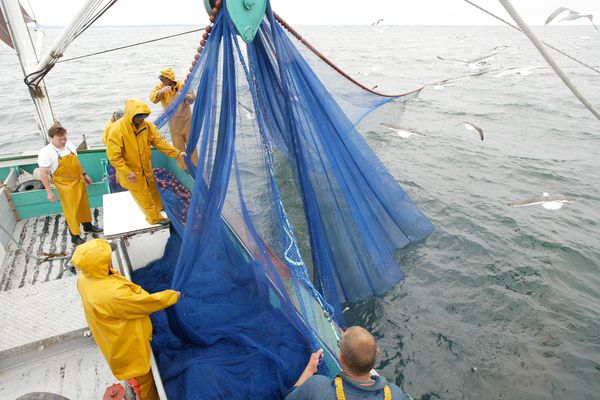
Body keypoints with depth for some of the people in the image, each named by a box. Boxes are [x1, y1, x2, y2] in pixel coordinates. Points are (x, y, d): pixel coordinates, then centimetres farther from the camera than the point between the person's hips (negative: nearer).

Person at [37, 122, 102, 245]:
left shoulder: (69, 145, -2)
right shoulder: (46, 152, -19)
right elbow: (43, 174, -14)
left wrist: (84, 174, 17)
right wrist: (49, 192, -13)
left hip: (79, 181, 6)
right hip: (65, 186, -6)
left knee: (83, 204, 21)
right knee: (71, 210, 4)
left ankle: (88, 225, 41)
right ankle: (75, 236, 18)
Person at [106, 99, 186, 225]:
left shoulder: (146, 125, -13)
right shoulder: (116, 130, -29)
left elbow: (158, 141, -7)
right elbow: (114, 157, -25)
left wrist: (176, 153, -14)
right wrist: (127, 172, -26)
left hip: (146, 167, 5)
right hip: (131, 171, -5)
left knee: (152, 187, 26)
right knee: (143, 194, 10)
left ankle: (159, 207, 52)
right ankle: (155, 218, 28)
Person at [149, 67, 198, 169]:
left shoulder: (182, 85, -11)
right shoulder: (160, 87, -6)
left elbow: (193, 98, -16)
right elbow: (153, 98, -20)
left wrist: (185, 96, -36)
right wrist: (161, 91, -37)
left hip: (186, 120, -2)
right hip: (173, 123, 2)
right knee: (178, 146, 9)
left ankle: (195, 167, 22)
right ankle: (183, 168, 23)